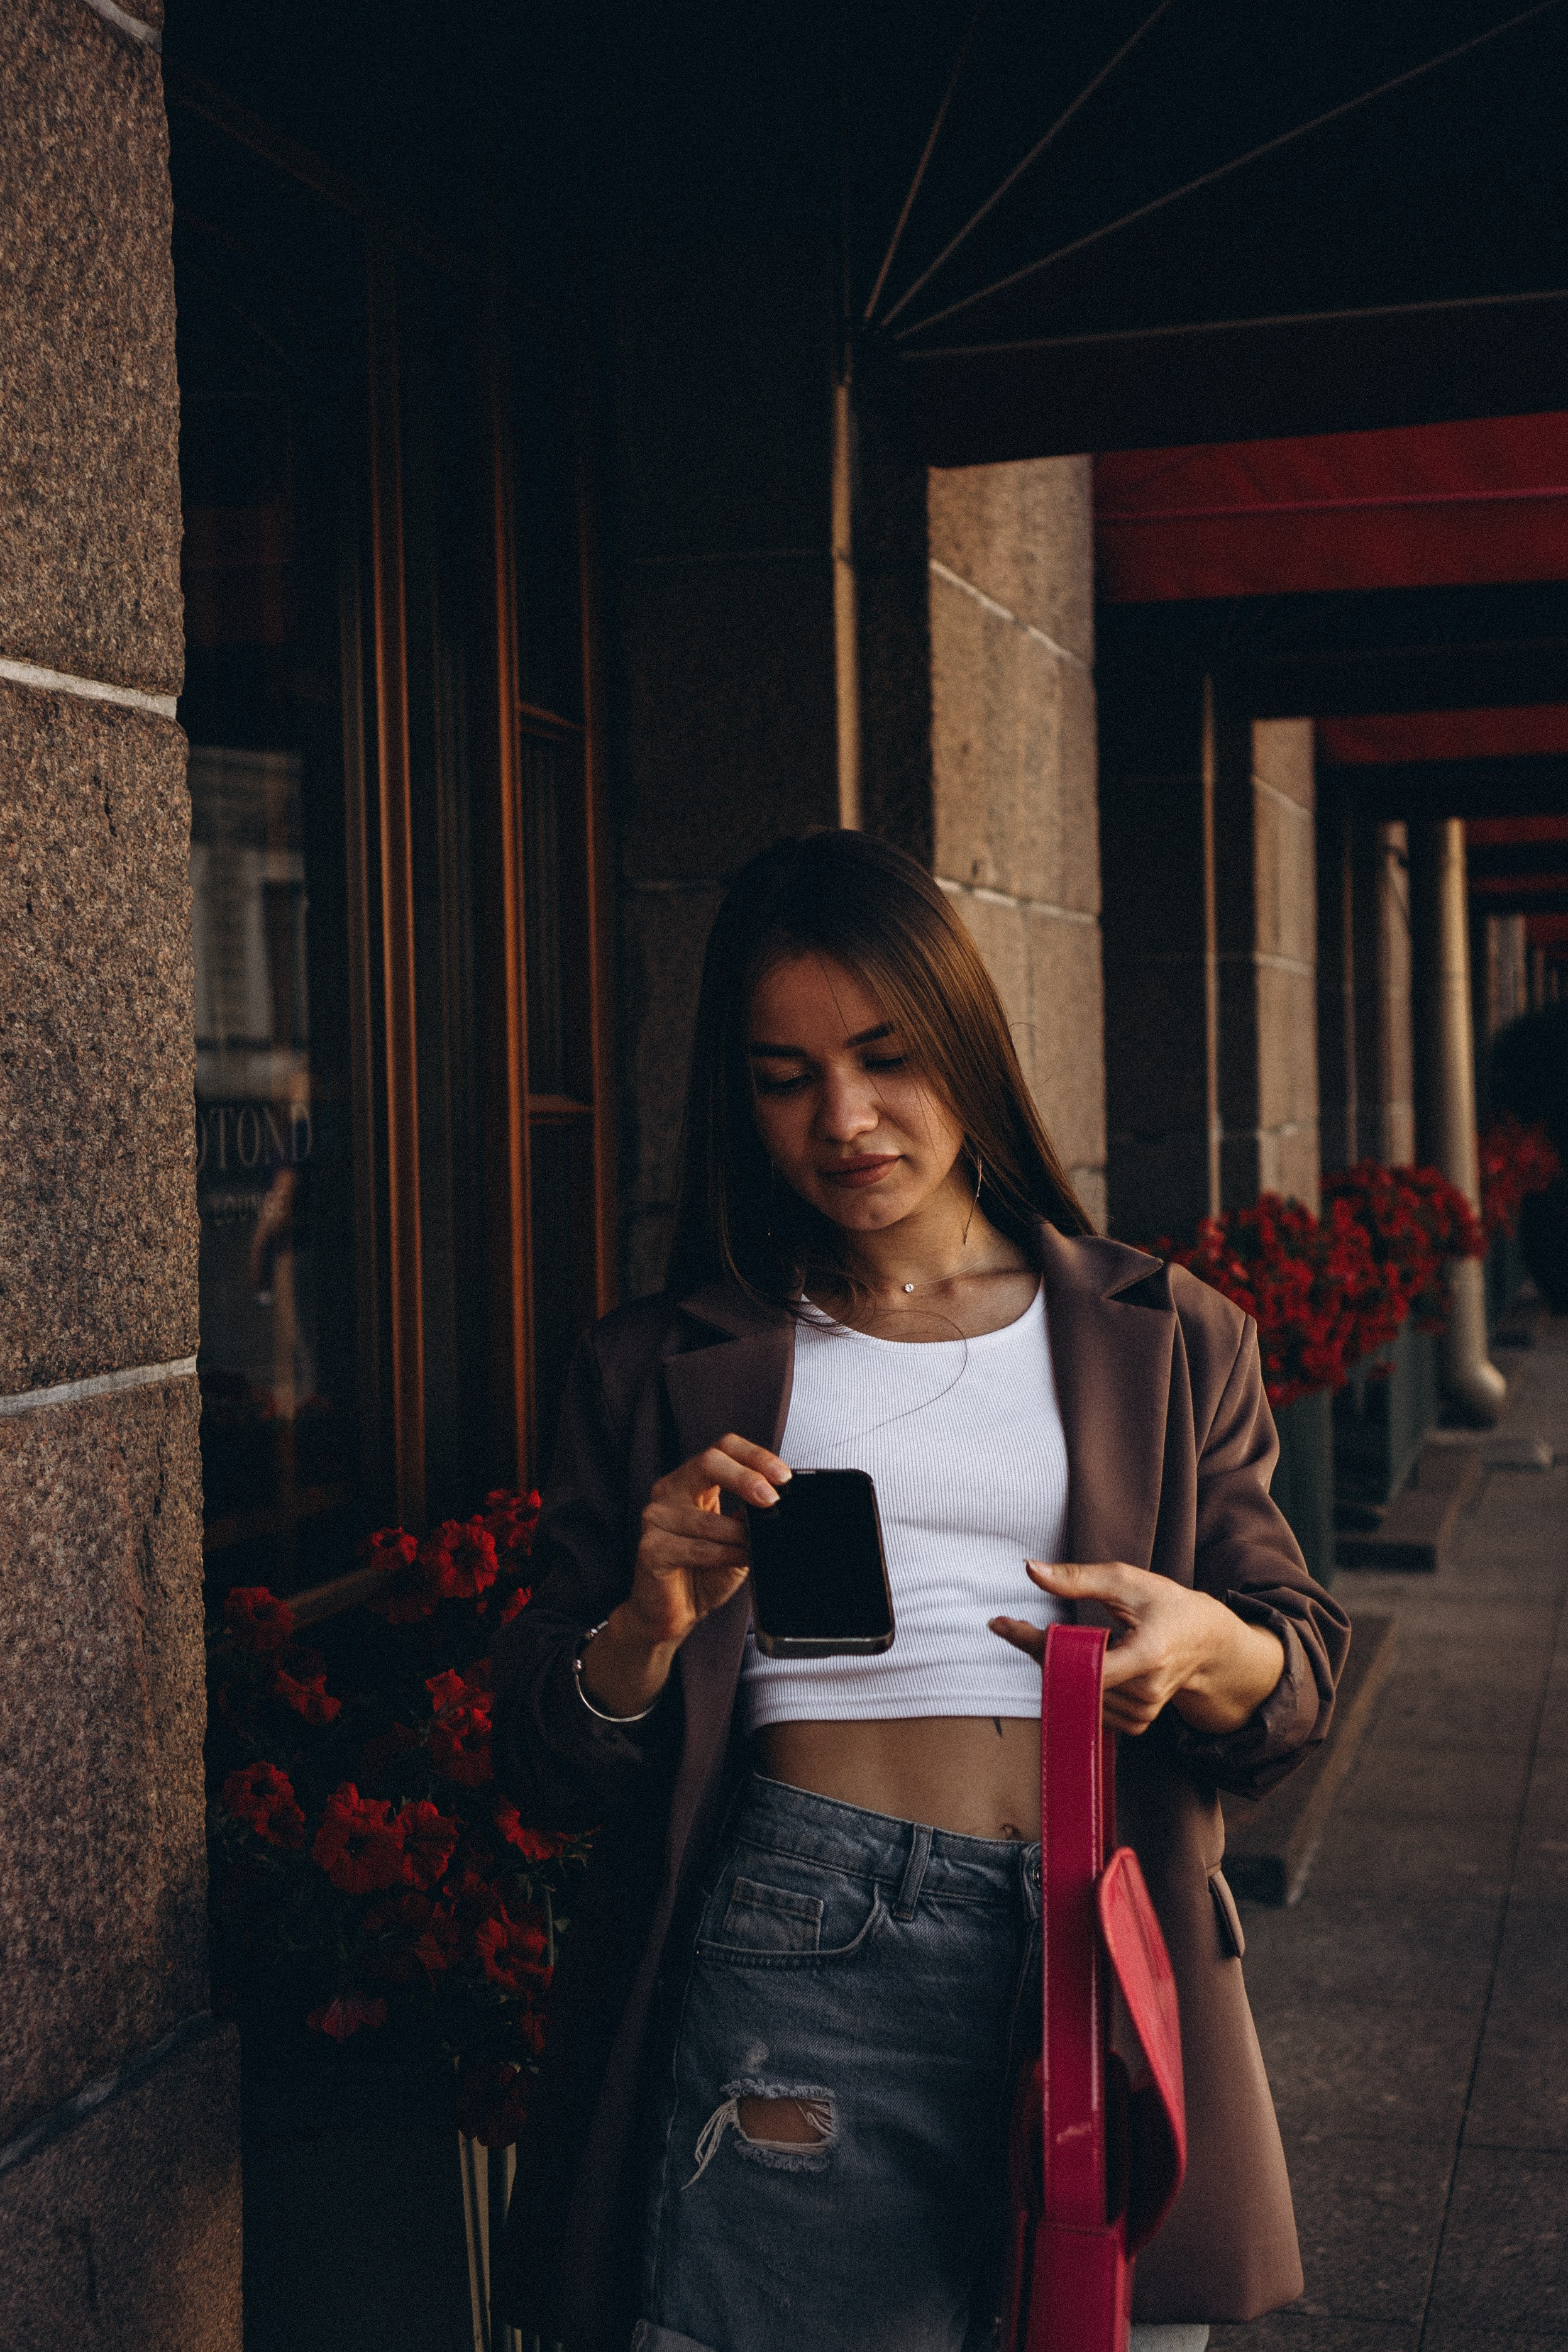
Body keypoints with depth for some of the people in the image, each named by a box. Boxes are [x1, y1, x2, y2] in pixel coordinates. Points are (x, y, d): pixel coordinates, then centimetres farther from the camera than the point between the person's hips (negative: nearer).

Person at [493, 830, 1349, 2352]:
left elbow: (1301, 1679, 10)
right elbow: (547, 1771, 8)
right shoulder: (663, 1372, 11)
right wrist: (647, 1628, -13)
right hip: (794, 1935, -1)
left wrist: (1201, 1648, -12)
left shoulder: (1168, 1341, 14)